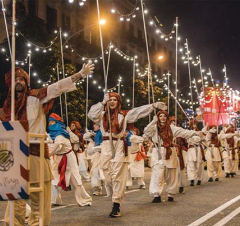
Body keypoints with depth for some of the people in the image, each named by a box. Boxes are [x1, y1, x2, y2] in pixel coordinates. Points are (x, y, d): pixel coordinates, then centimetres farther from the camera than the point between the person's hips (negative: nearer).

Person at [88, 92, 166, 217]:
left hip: (120, 146, -2)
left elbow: (140, 111, 5)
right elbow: (91, 114, -5)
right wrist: (103, 102, -4)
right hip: (106, 146, 2)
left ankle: (116, 206, -9)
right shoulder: (102, 115, 12)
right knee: (108, 176, 0)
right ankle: (116, 200, 13)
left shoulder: (124, 115, 10)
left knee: (118, 176, -7)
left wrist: (154, 105, -2)